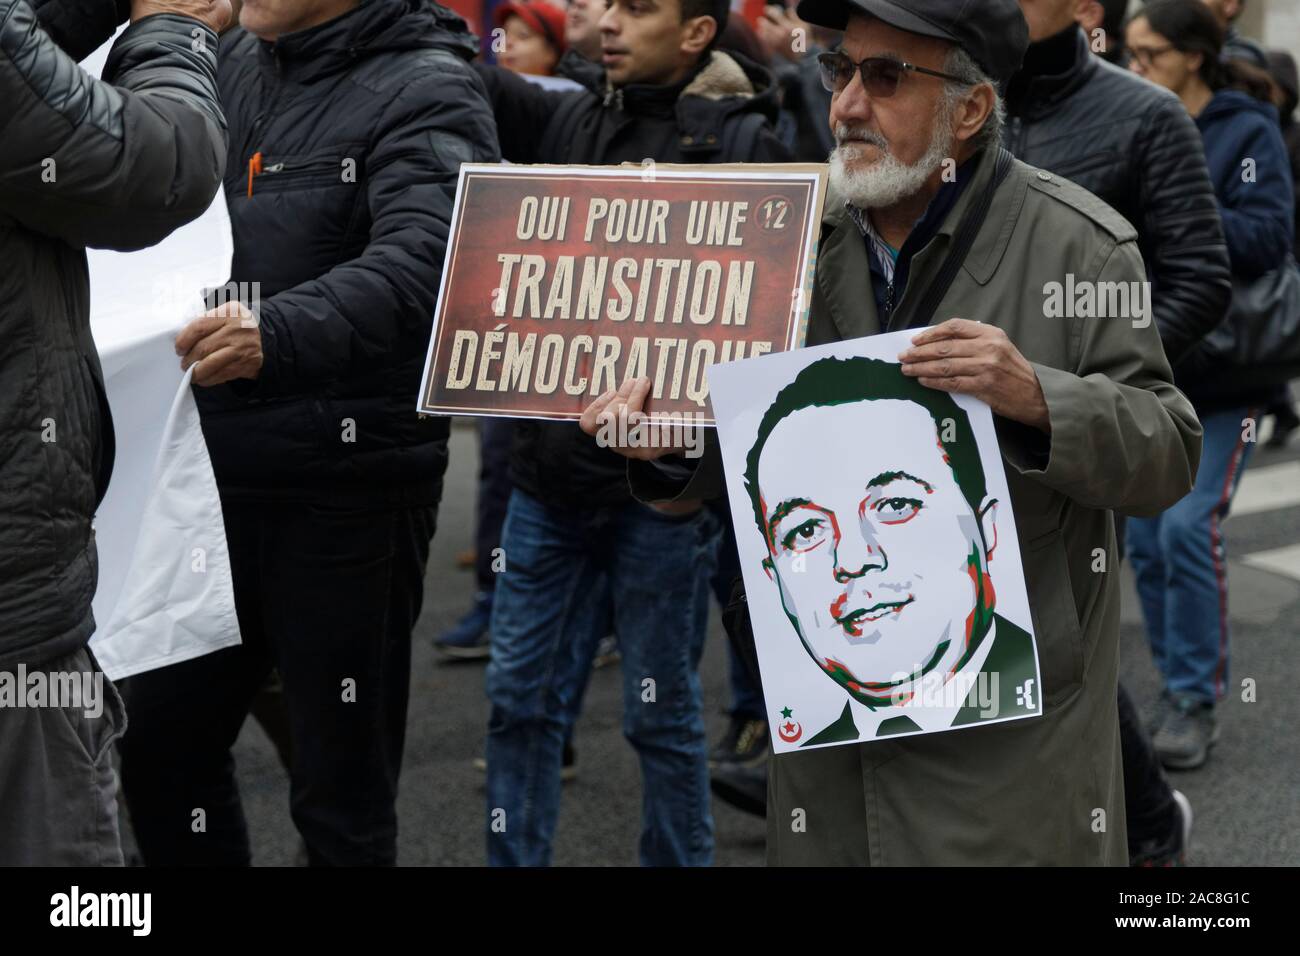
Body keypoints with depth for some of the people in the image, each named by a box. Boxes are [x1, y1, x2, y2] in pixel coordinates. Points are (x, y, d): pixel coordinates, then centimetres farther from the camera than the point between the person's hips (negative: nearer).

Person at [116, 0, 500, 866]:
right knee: (161, 746, 14)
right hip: (216, 475, 7)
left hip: (349, 492, -7)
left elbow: (419, 265, -28)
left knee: (341, 791, 4)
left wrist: (281, 332, -43)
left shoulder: (425, 91, -11)